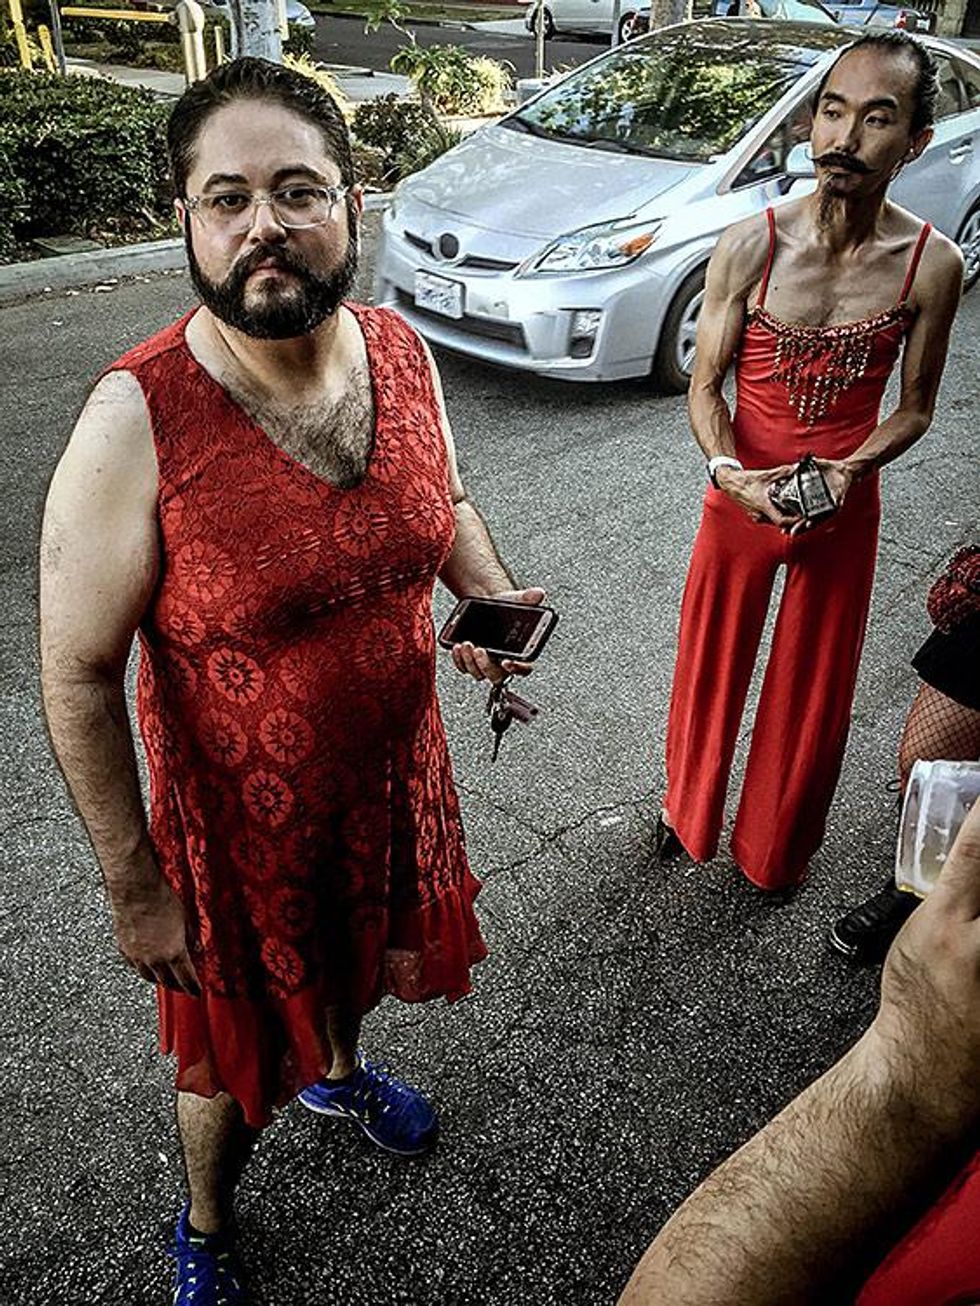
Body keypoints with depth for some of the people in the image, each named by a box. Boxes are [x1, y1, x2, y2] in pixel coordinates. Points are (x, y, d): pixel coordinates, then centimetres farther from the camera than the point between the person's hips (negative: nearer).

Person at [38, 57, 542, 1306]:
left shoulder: (402, 352, -9)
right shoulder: (136, 421, -26)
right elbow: (78, 674, -19)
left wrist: (494, 596, -12)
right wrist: (136, 886, -14)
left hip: (395, 769, 5)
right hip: (240, 814, -4)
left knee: (358, 956, 32)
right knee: (232, 1049, 20)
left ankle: (339, 1072, 69)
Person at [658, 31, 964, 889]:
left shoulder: (932, 265, -11)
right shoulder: (750, 246, -14)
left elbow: (916, 405, 0)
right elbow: (705, 385, -7)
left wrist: (851, 469, -19)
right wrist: (732, 472, -25)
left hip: (847, 507, 1)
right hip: (741, 497, 0)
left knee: (813, 690, 15)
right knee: (710, 668, 15)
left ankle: (776, 847, 41)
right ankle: (687, 813, 43)